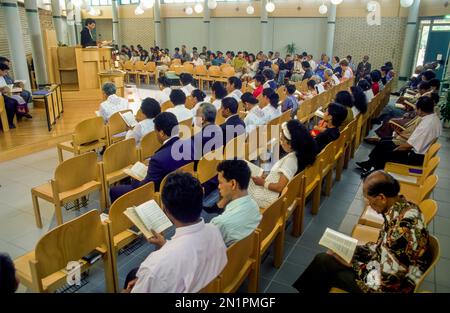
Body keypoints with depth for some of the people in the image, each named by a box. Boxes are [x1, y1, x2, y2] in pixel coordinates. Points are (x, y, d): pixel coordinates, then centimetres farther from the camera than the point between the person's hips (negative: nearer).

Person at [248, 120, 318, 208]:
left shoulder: (290, 160, -28)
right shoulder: (299, 154, -1)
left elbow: (280, 187, -27)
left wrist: (263, 183, -13)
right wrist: (268, 177, 6)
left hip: (273, 198, -9)